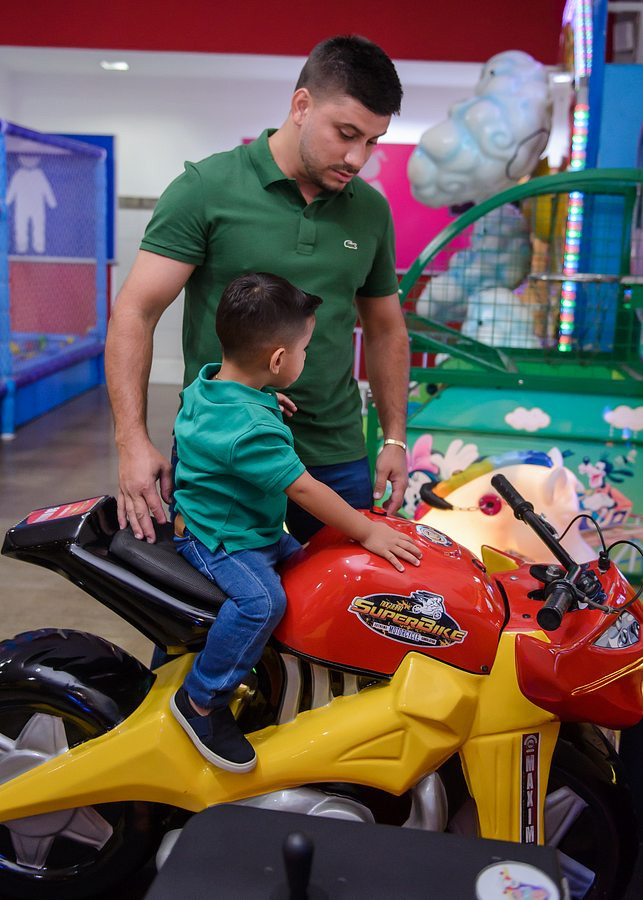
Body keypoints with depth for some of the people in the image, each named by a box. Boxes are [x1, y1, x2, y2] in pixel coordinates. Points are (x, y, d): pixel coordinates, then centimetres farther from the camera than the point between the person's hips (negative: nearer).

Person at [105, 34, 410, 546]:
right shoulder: (207, 188, -6)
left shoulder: (371, 211, 8)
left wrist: (395, 439, 9)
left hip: (335, 458, 4)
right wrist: (134, 442, -16)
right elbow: (135, 314, -8)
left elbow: (386, 331, 18)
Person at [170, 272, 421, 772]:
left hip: (254, 530, 11)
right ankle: (200, 701, -15)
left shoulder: (209, 384, 1)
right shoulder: (250, 428, -29)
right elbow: (303, 488, -26)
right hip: (217, 538, -11)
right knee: (261, 600, -31)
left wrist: (264, 401, 18)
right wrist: (367, 532, -19)